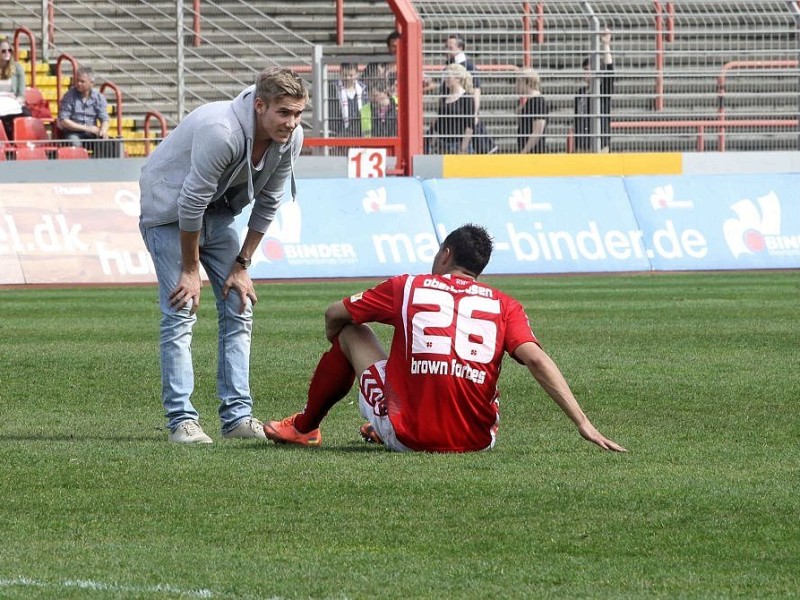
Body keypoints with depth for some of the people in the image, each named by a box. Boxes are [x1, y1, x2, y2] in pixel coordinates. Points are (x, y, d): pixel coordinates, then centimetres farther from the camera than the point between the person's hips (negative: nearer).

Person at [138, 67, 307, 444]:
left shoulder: (291, 139, -13)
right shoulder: (221, 132, -36)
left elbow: (267, 204, 0)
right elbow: (192, 203, -27)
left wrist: (242, 265, 1)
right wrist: (190, 270, -18)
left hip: (218, 211, 7)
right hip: (169, 209, -7)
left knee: (238, 308, 1)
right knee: (181, 312, -14)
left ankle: (237, 415, 4)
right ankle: (182, 420, -13)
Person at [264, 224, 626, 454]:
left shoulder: (407, 287, 7)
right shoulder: (504, 306, 6)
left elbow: (334, 316, 17)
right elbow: (536, 359, -8)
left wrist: (340, 349, 41)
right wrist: (583, 423, -11)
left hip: (408, 436, -2)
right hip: (476, 440, 2)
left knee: (351, 331, 23)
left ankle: (305, 427, 41)